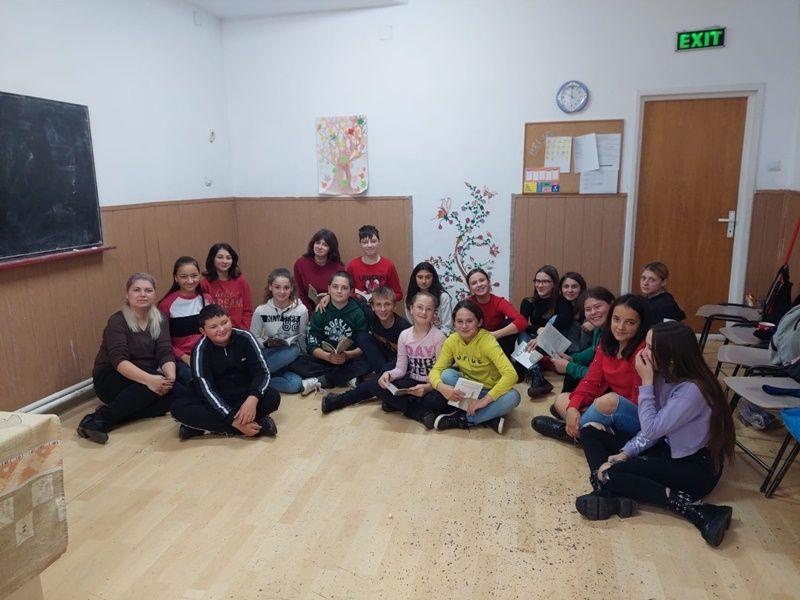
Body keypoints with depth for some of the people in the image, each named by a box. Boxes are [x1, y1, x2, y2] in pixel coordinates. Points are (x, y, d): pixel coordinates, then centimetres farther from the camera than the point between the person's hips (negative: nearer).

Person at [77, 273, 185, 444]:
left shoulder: (160, 320, 2)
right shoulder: (117, 321, -13)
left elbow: (166, 354, -8)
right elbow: (119, 360, -26)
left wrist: (170, 377, -29)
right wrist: (148, 379, -41)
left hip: (147, 374, 6)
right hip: (110, 379, -5)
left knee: (179, 392, -23)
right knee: (153, 383, -35)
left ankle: (117, 414, -19)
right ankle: (101, 419, -26)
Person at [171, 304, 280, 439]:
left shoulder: (245, 338, -13)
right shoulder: (201, 350, -16)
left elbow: (262, 372, -16)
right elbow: (206, 389, -23)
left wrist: (253, 399, -37)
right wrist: (234, 421, -34)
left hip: (243, 394, 1)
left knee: (273, 397, -27)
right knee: (179, 408, -28)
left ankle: (204, 425, -27)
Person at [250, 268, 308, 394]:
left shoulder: (301, 310, -9)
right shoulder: (261, 310, -7)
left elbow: (303, 338, 2)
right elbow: (253, 338, 2)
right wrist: (266, 343, -17)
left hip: (290, 356, 1)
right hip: (268, 354, -1)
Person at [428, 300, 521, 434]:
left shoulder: (488, 341, -24)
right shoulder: (451, 341, -11)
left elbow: (511, 375, -33)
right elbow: (435, 370, -12)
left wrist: (485, 400, -36)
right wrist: (442, 387, -35)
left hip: (490, 391, -3)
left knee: (513, 397, -33)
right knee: (446, 374, -25)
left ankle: (462, 418, -20)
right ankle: (488, 418, -23)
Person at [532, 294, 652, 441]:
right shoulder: (606, 343, 3)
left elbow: (638, 401, -20)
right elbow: (591, 381, 1)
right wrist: (572, 408, -17)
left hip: (639, 418, -8)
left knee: (610, 400, -36)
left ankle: (569, 431, -8)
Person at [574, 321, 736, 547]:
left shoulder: (692, 390, -27)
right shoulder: (663, 377, -2)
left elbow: (652, 429, -25)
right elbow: (653, 428, 3)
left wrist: (646, 383, -21)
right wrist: (626, 452, -9)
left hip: (696, 467, -9)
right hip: (667, 448, 9)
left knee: (613, 472, -25)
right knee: (590, 433, 3)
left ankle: (693, 509, -22)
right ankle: (608, 493, -19)